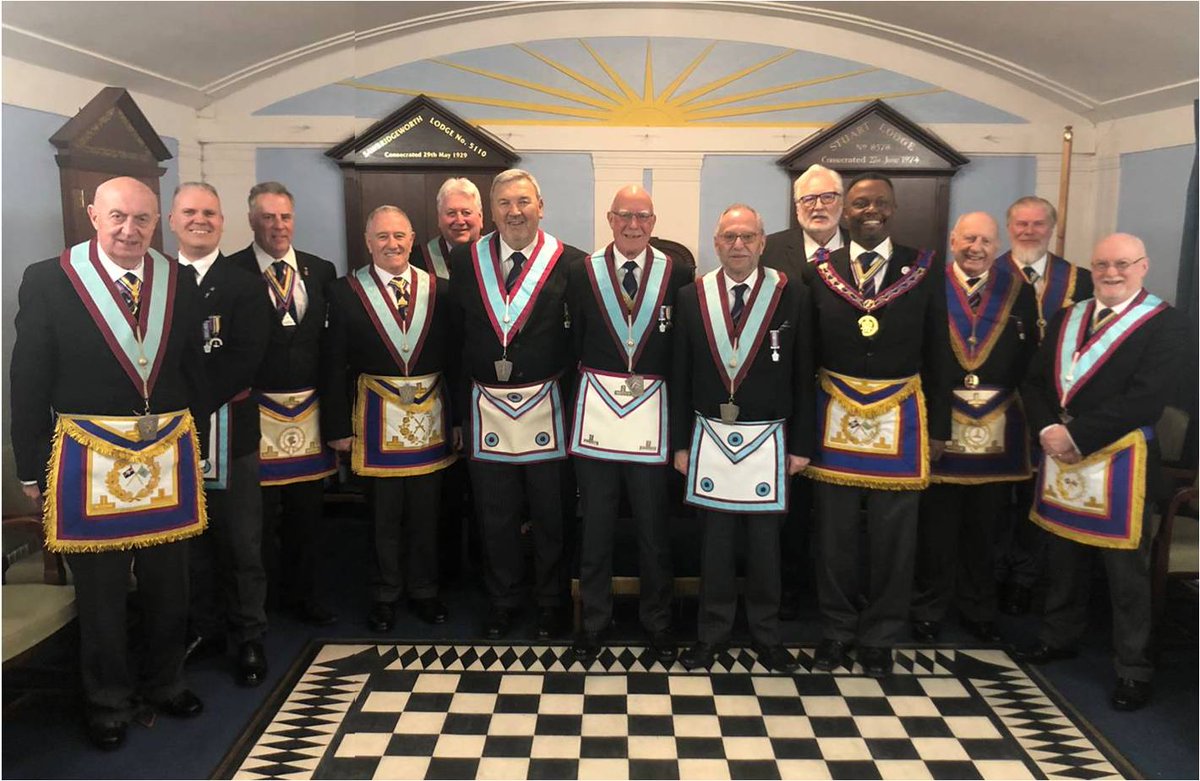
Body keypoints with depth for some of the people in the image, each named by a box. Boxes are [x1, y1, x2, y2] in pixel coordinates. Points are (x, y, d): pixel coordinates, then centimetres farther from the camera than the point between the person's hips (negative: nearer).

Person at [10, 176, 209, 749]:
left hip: (169, 457, 3)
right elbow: (29, 383, -4)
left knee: (167, 585, 16)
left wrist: (194, 446, 7)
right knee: (100, 591, 12)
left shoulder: (178, 284, 2)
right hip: (90, 460, -2)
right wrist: (32, 468, -4)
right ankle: (107, 703, 32)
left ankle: (165, 682, 39)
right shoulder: (48, 281, -7)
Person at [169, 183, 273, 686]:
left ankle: (248, 638, 17)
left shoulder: (246, 285, 0)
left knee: (241, 542, 4)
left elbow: (243, 360, -11)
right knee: (192, 537, 13)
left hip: (228, 426, -3)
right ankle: (206, 628, 30)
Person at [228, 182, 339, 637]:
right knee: (259, 516, 5)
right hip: (256, 409, -4)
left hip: (310, 409, 4)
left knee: (308, 510, 14)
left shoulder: (320, 271, 8)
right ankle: (261, 599, 23)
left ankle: (305, 595, 30)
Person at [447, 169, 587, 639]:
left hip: (546, 407, -2)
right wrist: (460, 408, 2)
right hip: (486, 407, 2)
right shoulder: (464, 261, 4)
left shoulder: (570, 263, -3)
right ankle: (501, 602, 31)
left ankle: (550, 604, 29)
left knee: (551, 513, 10)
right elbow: (456, 338, 4)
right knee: (494, 515, 13)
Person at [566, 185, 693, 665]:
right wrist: (578, 393, -1)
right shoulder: (582, 273, 3)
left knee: (655, 527, 9)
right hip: (596, 409, 1)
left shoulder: (678, 274, 1)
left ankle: (656, 621, 27)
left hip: (652, 412, 0)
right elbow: (572, 343, 5)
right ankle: (594, 620, 26)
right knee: (595, 526, 9)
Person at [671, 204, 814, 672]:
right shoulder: (692, 297, 2)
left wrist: (801, 445, 0)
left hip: (767, 440, -1)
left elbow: (803, 377, 1)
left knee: (765, 542, 8)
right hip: (710, 437, 1)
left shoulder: (792, 296, -2)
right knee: (714, 541, 8)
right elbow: (680, 377, 5)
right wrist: (680, 444, 3)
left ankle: (765, 636, 25)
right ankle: (712, 634, 23)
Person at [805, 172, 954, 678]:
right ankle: (838, 627, 28)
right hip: (835, 416, 0)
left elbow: (937, 355, 3)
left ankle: (879, 636, 25)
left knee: (893, 535, 8)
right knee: (835, 531, 9)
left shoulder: (924, 271, 1)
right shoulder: (819, 272, 1)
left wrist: (939, 427, 2)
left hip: (900, 419, 0)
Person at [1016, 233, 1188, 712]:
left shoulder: (1166, 325, -6)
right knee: (1062, 555, 16)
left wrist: (1076, 435, -17)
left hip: (1122, 460, -5)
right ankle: (1059, 637, 34)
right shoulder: (1066, 320, 13)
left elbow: (1145, 400, -17)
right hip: (1060, 456, 5)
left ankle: (1133, 669, 16)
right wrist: (1048, 430, -8)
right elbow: (1034, 382, 10)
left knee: (1126, 569, 3)